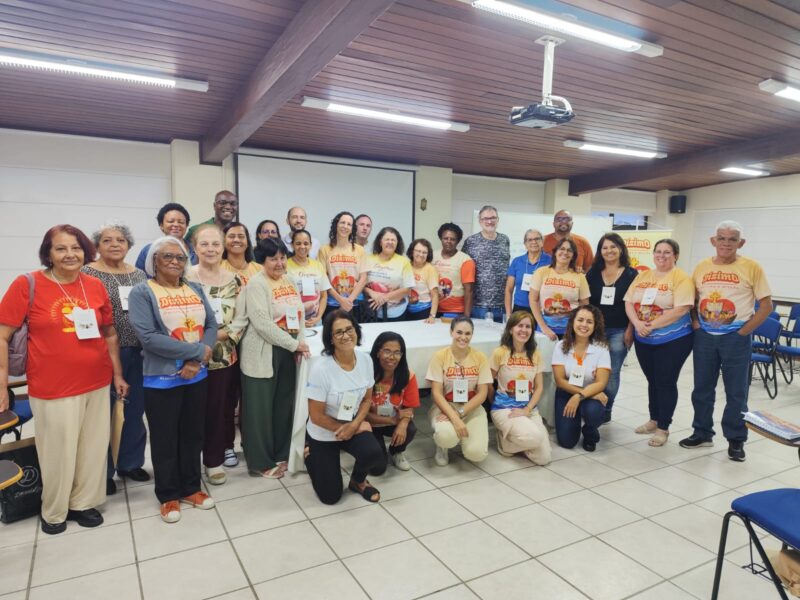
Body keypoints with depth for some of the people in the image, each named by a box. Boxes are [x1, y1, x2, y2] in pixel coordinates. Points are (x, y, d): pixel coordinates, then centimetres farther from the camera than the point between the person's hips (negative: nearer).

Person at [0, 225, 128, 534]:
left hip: (97, 384, 4)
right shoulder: (27, 285, -8)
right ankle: (53, 511, 35)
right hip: (52, 388, -3)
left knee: (93, 449, 14)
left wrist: (117, 374, 11)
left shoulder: (96, 286, 2)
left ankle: (83, 502, 36)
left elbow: (110, 333, 11)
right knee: (58, 452, 10)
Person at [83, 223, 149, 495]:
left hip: (138, 354, 5)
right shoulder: (87, 274, -5)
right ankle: (103, 471, 22)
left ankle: (130, 462, 31)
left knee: (135, 410, 14)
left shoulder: (139, 274, 10)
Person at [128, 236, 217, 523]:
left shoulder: (195, 290, 8)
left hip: (197, 376, 5)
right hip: (161, 380, -5)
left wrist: (196, 361, -14)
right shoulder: (142, 293, -8)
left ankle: (191, 488, 31)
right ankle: (168, 496, 25)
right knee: (165, 439, 8)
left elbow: (211, 324, 3)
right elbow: (148, 337, -20)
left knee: (193, 434, 15)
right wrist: (197, 351, -20)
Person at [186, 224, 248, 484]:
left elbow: (243, 316, 3)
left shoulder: (233, 280, 6)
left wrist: (225, 333, -11)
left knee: (225, 406, 13)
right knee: (201, 409, 6)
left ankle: (225, 447, 32)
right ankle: (213, 459, 20)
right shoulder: (185, 278, -7)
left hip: (227, 354, 4)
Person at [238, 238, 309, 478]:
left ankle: (281, 454, 30)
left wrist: (301, 341, -5)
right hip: (263, 354, -7)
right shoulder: (256, 284, -12)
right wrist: (293, 344, -17)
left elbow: (299, 313, 11)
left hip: (288, 351, 7)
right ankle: (261, 462, 17)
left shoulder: (288, 280, 12)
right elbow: (263, 323, -21)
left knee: (284, 405, 15)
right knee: (261, 409, 4)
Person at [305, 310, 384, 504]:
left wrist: (354, 425, -17)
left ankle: (357, 481, 9)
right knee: (331, 497, 4)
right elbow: (316, 416, -20)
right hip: (323, 433, -3)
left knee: (375, 455, -28)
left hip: (354, 426, 3)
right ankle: (311, 455, 32)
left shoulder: (365, 360, -13)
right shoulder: (320, 368, -28)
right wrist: (342, 429, -12)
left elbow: (367, 399, -1)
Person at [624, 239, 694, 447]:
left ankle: (663, 428, 13)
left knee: (666, 383, 1)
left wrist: (652, 325, -20)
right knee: (652, 381, 16)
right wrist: (637, 324, -14)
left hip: (673, 339, -5)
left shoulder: (681, 278, -10)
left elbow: (680, 310, -20)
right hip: (644, 340, 5)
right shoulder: (642, 276, 8)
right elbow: (629, 303, 4)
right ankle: (654, 420, 31)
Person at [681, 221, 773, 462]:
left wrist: (744, 331, -9)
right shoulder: (702, 267, 5)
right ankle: (702, 433, 26)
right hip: (704, 335, 3)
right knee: (702, 387, 11)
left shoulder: (751, 267, -5)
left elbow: (766, 305, -4)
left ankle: (736, 440, 20)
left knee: (736, 391, 5)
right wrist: (695, 324, 0)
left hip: (736, 337, -3)